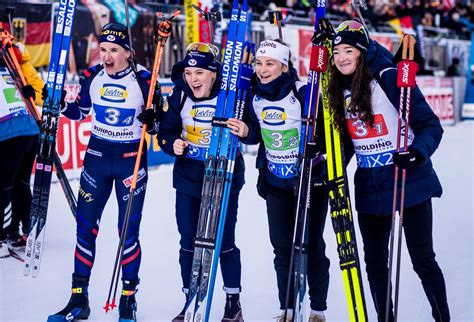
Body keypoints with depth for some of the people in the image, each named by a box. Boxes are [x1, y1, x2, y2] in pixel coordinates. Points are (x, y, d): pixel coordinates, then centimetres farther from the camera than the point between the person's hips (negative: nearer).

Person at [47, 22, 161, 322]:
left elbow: (159, 124, -6)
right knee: (85, 226, 4)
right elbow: (80, 111, 13)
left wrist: (151, 121, -27)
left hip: (132, 159, -3)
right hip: (97, 156, 4)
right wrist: (61, 105, -5)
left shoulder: (144, 80, -12)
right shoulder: (92, 76, -1)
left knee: (128, 231, 0)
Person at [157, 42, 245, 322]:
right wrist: (172, 143, -17)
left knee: (224, 242, 4)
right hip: (188, 178, 3)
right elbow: (166, 129, 2)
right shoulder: (179, 96, -4)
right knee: (189, 243, 8)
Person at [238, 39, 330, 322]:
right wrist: (246, 131, -8)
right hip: (276, 183, 4)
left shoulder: (304, 92, -17)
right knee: (282, 248, 7)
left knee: (312, 246, 4)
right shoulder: (255, 95, 0)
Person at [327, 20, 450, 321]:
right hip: (369, 189, 6)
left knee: (423, 260, 1)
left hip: (409, 182, -6)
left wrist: (418, 152, -31)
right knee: (375, 263, 12)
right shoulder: (339, 91, 6)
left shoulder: (390, 78, -13)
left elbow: (430, 124, -14)